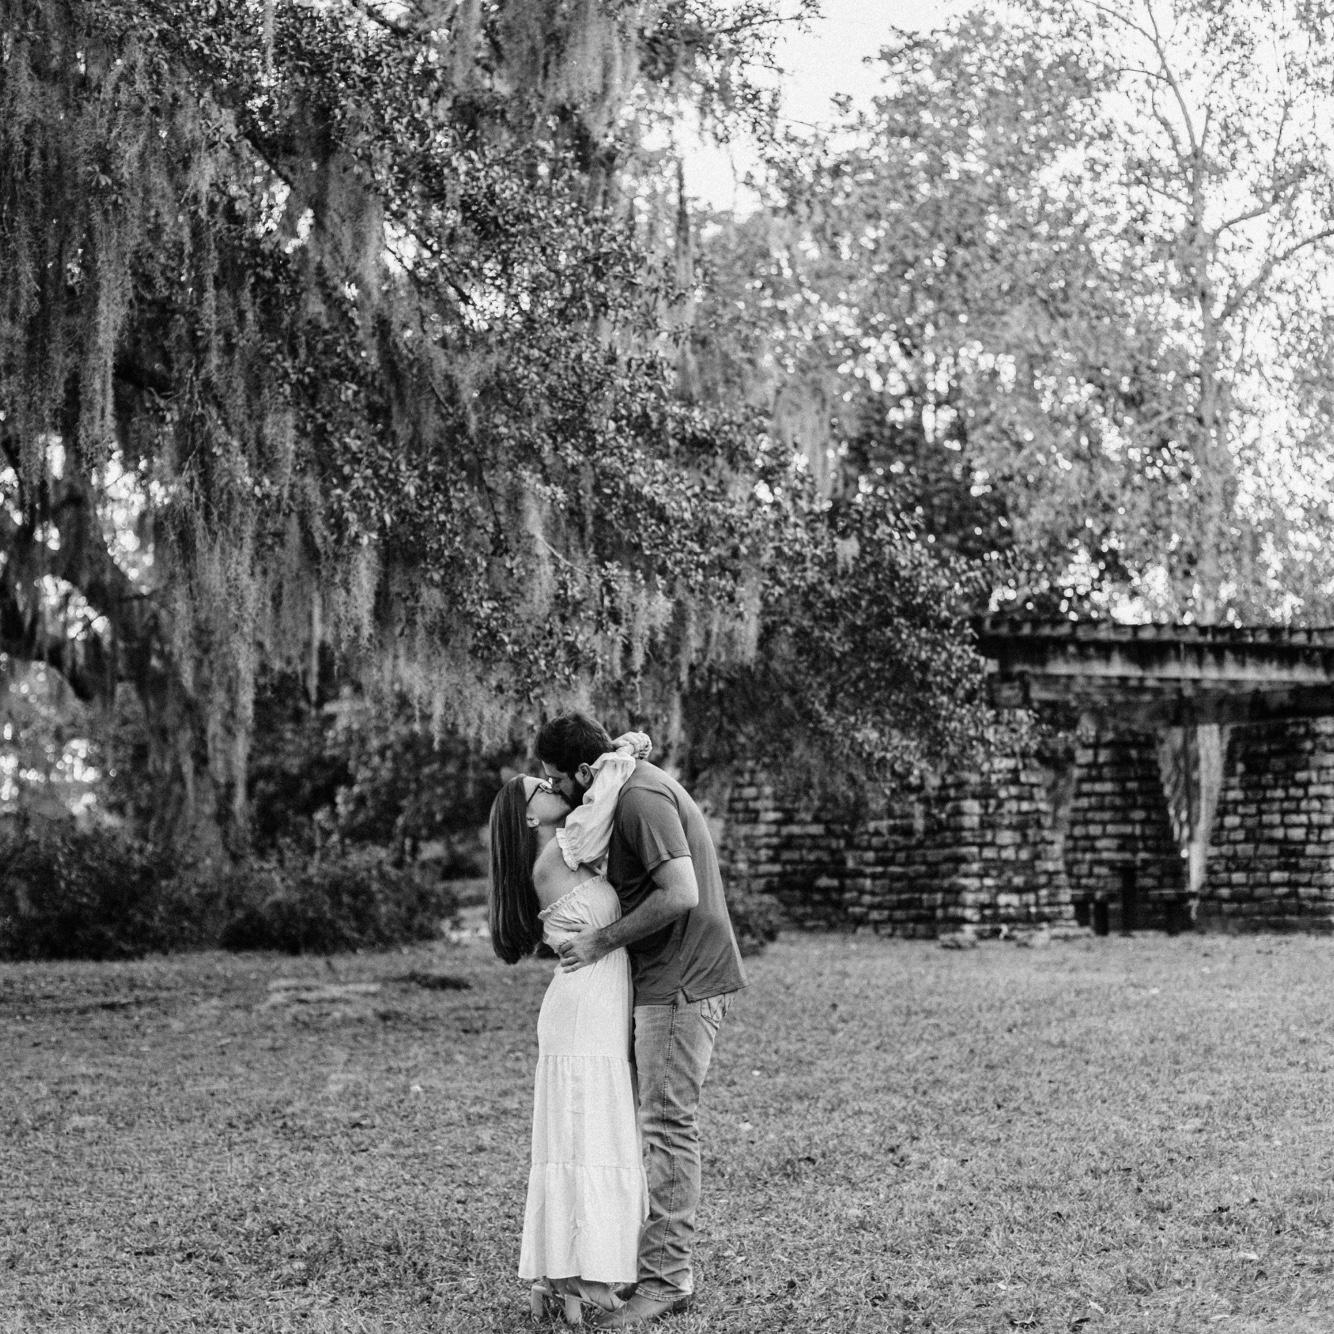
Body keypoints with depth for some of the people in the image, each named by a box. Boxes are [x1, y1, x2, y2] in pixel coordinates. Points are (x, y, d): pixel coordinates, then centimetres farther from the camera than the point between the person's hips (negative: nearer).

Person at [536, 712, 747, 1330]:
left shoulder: (642, 798, -17)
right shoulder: (637, 786, 16)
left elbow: (679, 894, -25)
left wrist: (604, 940, -17)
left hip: (683, 983, -11)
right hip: (666, 979, 11)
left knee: (668, 1124, -7)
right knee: (662, 1122, 13)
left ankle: (665, 1279, -3)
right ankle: (665, 1263, 19)